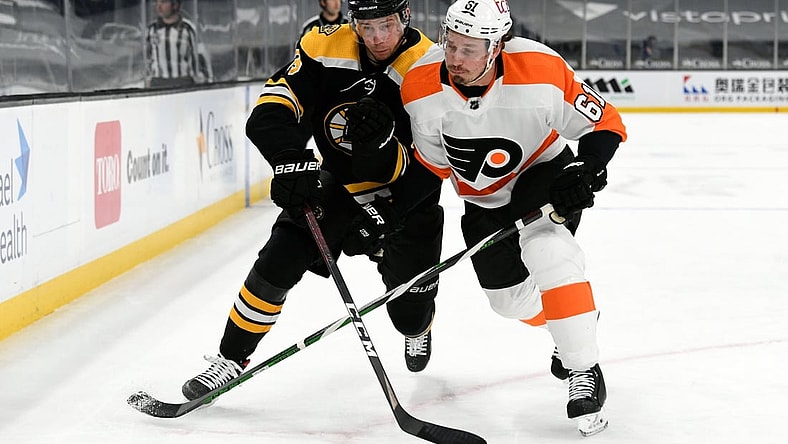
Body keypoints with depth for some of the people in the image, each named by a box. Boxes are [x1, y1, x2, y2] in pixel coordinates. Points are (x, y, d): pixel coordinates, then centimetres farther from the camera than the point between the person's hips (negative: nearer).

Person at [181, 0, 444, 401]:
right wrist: (291, 160, -42)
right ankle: (231, 358, 5)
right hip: (337, 183, 2)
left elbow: (425, 174, -24)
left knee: (409, 315, 2)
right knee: (277, 263, -13)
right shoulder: (326, 48, -17)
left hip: (405, 200, -2)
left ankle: (418, 327, 41)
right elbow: (270, 114, -24)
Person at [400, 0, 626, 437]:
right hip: (482, 198, 4)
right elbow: (432, 160, -7)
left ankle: (584, 371, -21)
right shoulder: (420, 86, -25)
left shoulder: (541, 70, -33)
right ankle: (572, 330, 46)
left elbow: (604, 123, -21)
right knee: (507, 297, 12)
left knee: (545, 249, -32)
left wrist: (585, 171, -34)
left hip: (544, 172, -4)